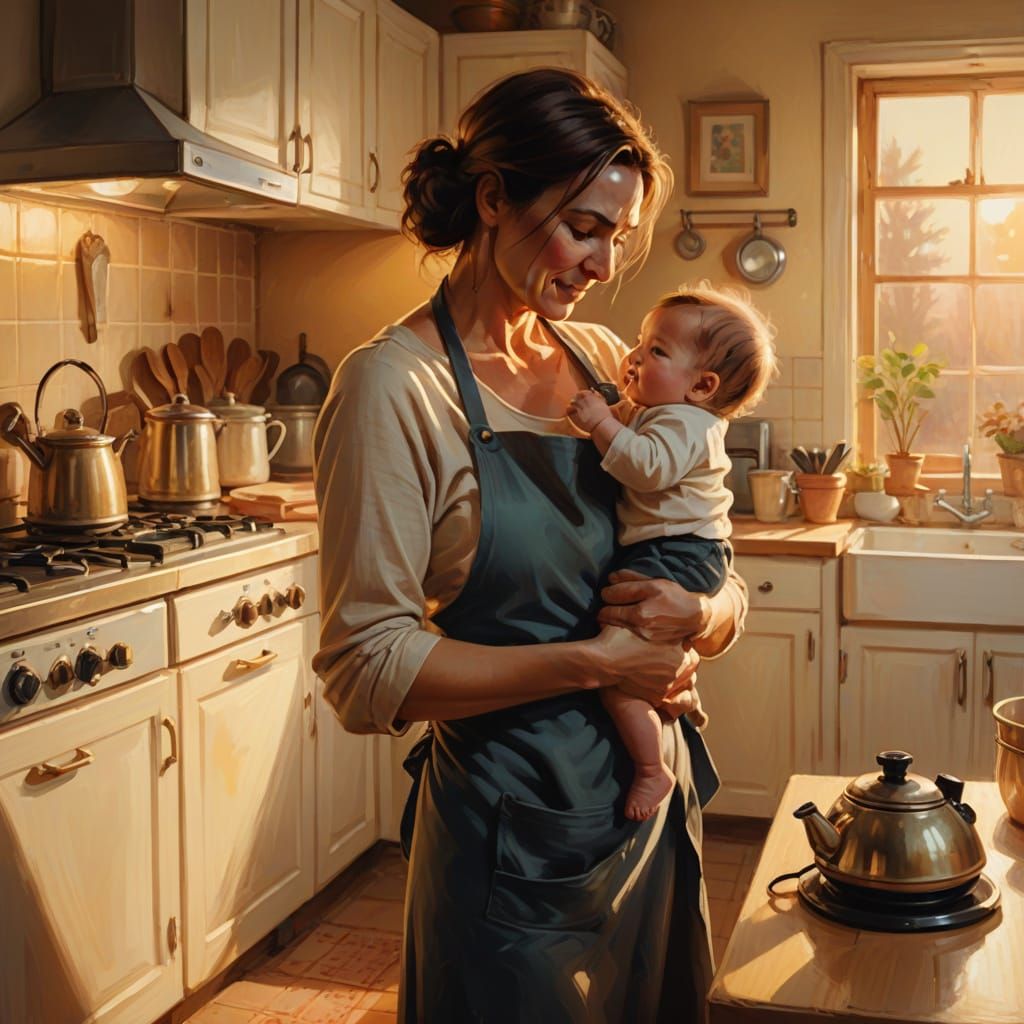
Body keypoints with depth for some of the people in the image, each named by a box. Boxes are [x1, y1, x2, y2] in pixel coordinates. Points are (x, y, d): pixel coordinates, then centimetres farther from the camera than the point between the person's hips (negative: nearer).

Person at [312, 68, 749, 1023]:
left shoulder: (604, 361, 3)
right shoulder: (396, 386, -16)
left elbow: (727, 591, 7)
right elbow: (366, 668, -20)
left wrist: (699, 614, -15)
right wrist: (592, 662, -22)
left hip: (652, 805, 7)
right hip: (514, 834, -6)